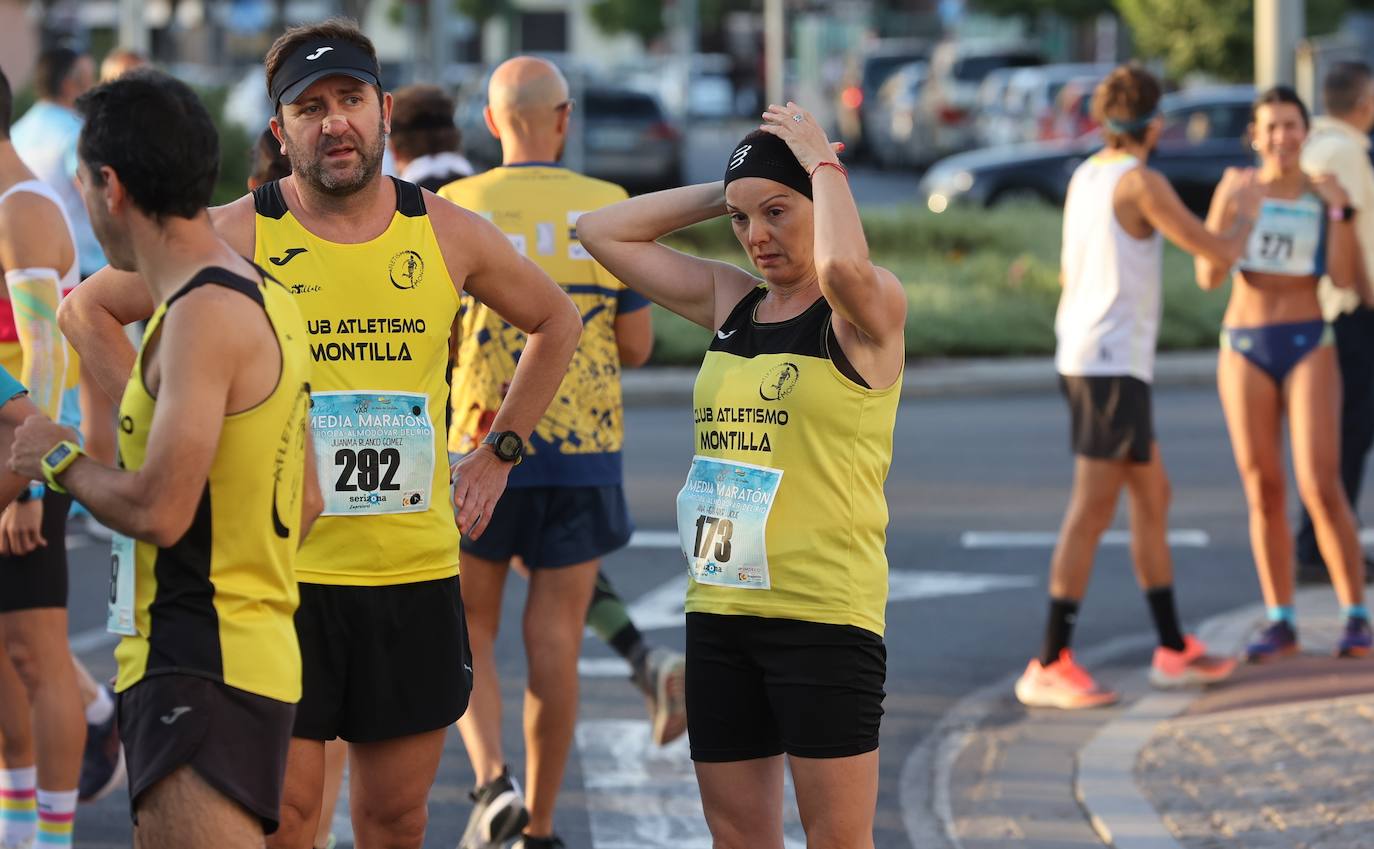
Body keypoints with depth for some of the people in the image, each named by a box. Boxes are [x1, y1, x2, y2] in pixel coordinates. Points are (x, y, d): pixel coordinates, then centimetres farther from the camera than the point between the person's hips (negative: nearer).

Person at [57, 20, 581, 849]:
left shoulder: (449, 235, 4)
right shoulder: (237, 236, -5)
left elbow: (556, 322, 21)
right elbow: (87, 310, 5)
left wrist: (499, 454, 15)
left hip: (417, 575, 3)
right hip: (280, 570, -3)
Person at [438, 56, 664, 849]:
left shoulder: (455, 210, -5)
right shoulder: (610, 211, -2)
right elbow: (637, 344, 2)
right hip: (583, 456, 1)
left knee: (467, 639, 13)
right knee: (555, 648, 7)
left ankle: (494, 780, -10)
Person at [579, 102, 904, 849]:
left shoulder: (869, 308, -6)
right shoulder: (731, 303, 12)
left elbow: (843, 268, -31)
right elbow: (602, 232, 14)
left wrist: (824, 164, -14)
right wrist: (725, 194, 8)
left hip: (825, 612, -6)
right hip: (719, 611, 7)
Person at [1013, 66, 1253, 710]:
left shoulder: (1085, 177, 13)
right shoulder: (1142, 182, -14)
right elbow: (1221, 253, -11)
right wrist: (1250, 212, 10)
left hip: (1084, 361, 10)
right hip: (1112, 366, -10)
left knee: (1153, 499, 15)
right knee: (1093, 513, -9)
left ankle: (1174, 650, 20)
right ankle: (1049, 668, -10)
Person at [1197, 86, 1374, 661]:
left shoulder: (1325, 197, 0)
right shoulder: (1235, 191, 2)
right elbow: (1209, 277, -4)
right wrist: (1226, 214, -19)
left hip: (1309, 347, -2)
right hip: (1245, 349, 2)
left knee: (1320, 489, -12)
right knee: (1263, 493, 2)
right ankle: (1281, 624, 10)